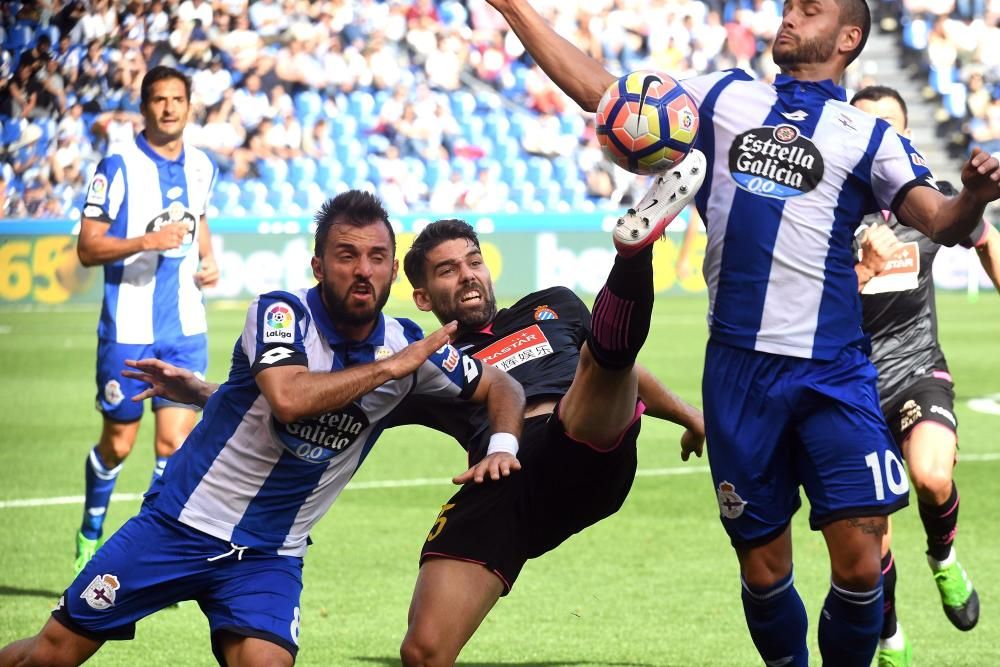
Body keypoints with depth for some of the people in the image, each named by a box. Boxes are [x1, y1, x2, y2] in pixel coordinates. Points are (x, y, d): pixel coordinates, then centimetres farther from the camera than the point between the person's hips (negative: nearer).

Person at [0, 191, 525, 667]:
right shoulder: (281, 312, -14)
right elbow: (289, 398, -33)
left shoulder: (410, 348, -3)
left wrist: (502, 447, -9)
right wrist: (391, 366, -26)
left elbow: (502, 388, 12)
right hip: (180, 525, -2)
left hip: (268, 558, 3)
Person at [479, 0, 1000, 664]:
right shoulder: (724, 98, 13)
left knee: (860, 566, -11)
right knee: (763, 568, 5)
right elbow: (600, 89, 14)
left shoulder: (867, 135, 6)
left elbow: (940, 221, -5)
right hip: (739, 369, 2)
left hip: (833, 374, -2)